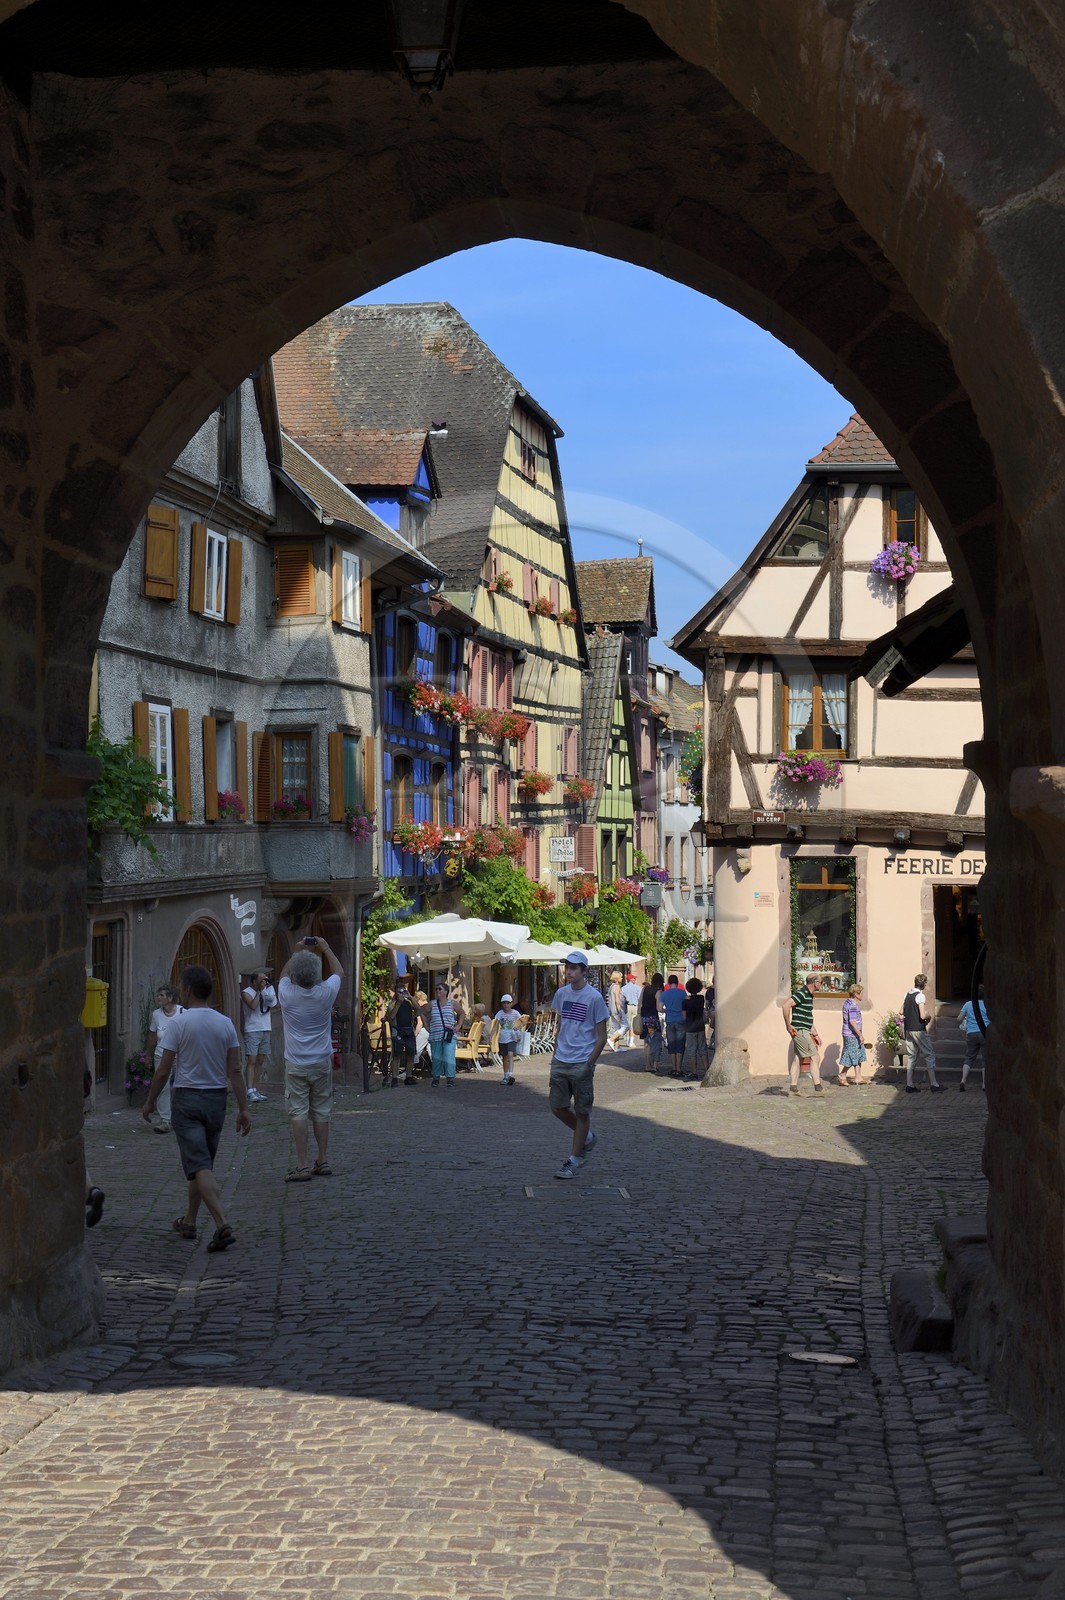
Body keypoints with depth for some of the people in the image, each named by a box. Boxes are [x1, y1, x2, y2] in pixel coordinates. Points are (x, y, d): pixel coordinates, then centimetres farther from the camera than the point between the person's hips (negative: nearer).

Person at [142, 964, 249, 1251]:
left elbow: (164, 1070, -9)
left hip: (187, 1099, -5)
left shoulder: (179, 1023, -11)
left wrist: (150, 1102, 3)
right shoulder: (226, 1024, 2)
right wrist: (243, 1109, 2)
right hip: (216, 1099, 5)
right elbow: (235, 1071, 0)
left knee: (199, 1166, -10)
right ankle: (189, 1222, 29)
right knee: (202, 1163, 18)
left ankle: (222, 1225, -24)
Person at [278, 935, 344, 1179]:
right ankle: (323, 1161, 17)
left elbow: (283, 973, 13)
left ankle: (302, 1166, -6)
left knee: (298, 1113, -2)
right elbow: (339, 971, 12)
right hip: (322, 1062, 2)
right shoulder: (325, 993, -10)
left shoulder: (287, 994, -12)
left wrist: (297, 951, 23)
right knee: (321, 1112, 10)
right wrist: (325, 948, 24)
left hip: (295, 1065, -2)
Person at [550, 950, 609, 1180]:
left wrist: (589, 1064, -12)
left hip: (581, 1064, -6)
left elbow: (602, 1037, -7)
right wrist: (555, 1058, 14)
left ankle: (574, 1161, 9)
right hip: (560, 1061, 6)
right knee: (557, 1107, 7)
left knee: (582, 1112, 3)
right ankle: (586, 1137, 31)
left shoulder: (594, 997, -9)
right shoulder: (561, 994, 8)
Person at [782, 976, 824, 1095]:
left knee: (798, 1059, 9)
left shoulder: (809, 995, 17)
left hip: (804, 1031, 10)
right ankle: (818, 1087, -6)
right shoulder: (802, 993, -15)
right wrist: (788, 1025, -21)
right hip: (800, 1031, -10)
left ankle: (793, 1087, 10)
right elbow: (786, 1006, -27)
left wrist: (816, 1034, 25)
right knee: (814, 1057, -7)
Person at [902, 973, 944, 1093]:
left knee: (911, 1057, 11)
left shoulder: (907, 994, 7)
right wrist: (928, 1017, -1)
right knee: (929, 1056, 1)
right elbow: (923, 1015, -20)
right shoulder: (920, 996, -15)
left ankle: (909, 1084, 9)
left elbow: (902, 1012, 13)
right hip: (919, 1030, -7)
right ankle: (933, 1084, 0)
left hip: (908, 1029, 7)